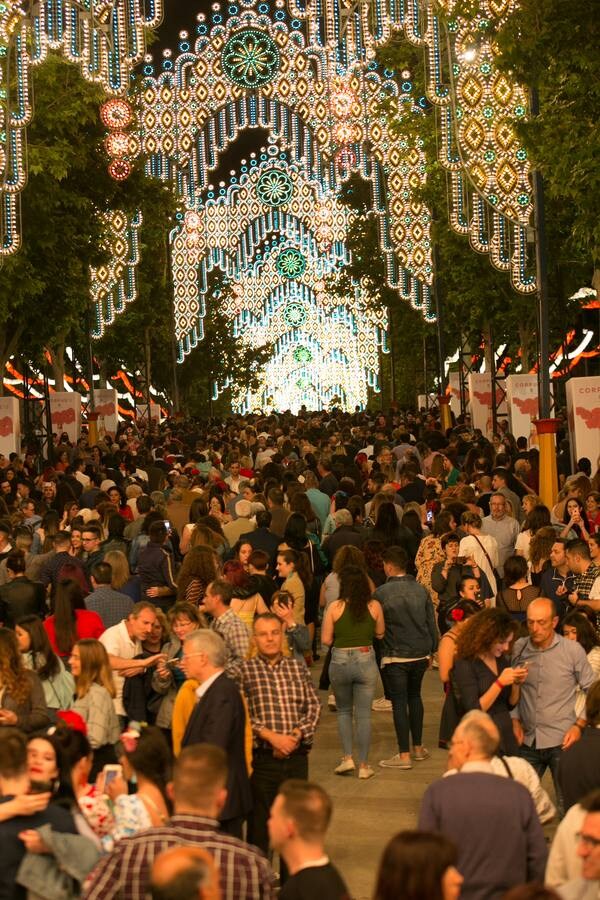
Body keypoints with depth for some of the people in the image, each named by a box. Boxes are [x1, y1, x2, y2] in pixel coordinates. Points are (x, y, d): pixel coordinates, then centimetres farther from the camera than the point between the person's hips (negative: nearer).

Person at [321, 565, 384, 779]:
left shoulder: (335, 607, -7)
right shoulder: (374, 606, -4)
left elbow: (326, 639, -5)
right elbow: (380, 634, 7)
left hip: (340, 661, -1)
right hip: (366, 660, 1)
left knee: (343, 711, 19)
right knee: (363, 714, 7)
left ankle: (347, 758, 11)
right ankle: (363, 765, 9)